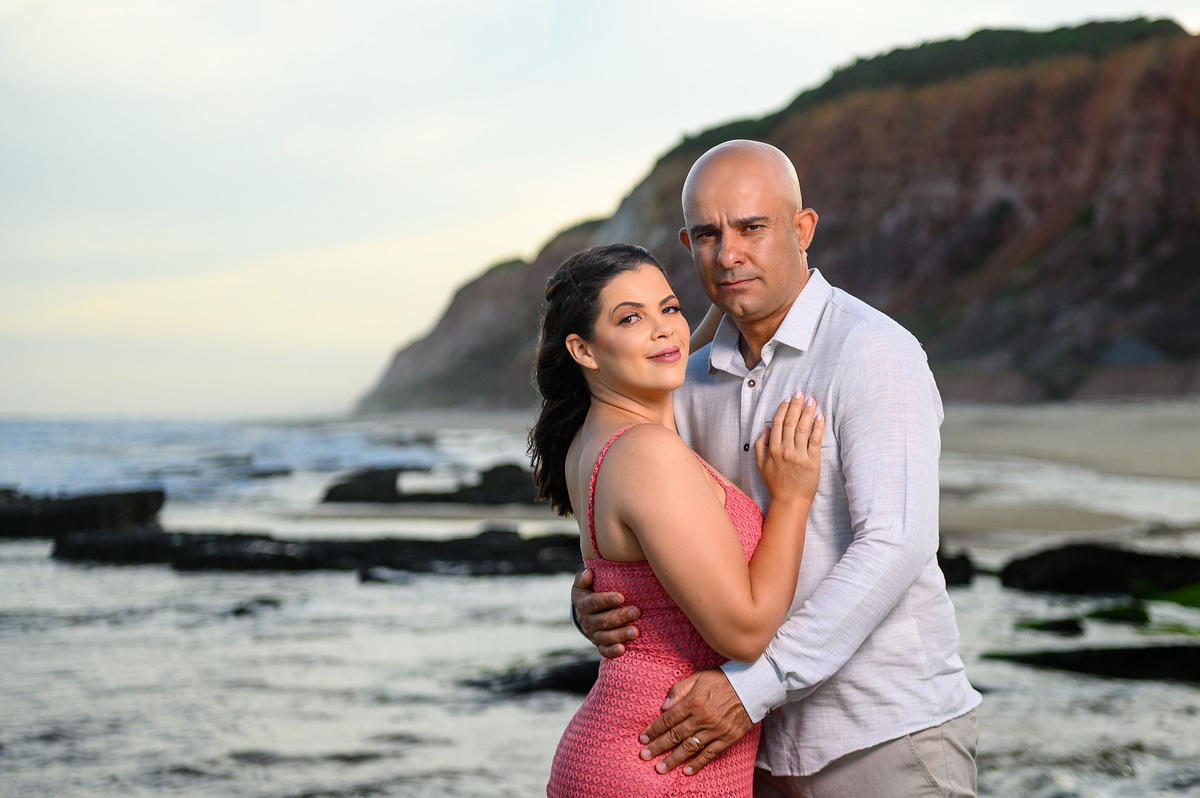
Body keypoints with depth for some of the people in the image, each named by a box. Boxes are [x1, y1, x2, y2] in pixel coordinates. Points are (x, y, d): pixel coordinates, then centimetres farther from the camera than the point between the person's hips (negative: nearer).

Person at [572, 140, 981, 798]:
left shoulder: (874, 354, -13)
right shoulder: (696, 383, 8)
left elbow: (895, 546, -23)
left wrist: (752, 685, -26)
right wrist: (593, 605, -12)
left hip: (889, 740, -6)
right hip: (770, 744, 6)